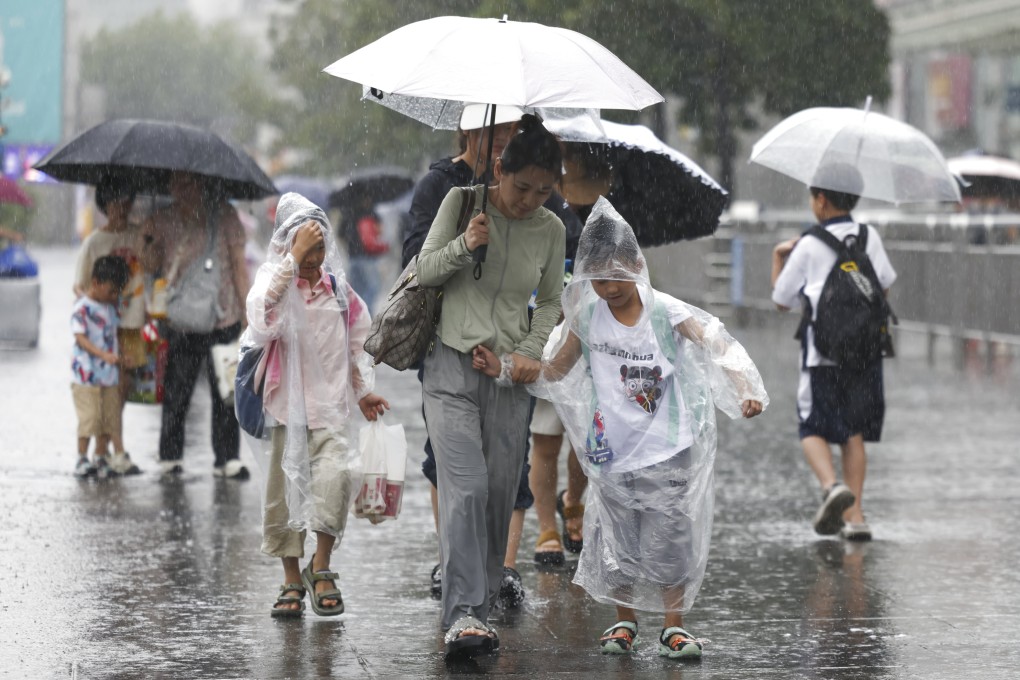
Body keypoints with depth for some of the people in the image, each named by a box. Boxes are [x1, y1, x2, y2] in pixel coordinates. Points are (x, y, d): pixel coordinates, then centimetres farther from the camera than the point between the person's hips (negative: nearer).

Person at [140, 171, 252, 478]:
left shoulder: (224, 216, 1)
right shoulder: (162, 221, 6)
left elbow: (238, 263, 4)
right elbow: (151, 266, 6)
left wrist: (247, 308, 2)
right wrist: (149, 242, -14)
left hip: (224, 318, -1)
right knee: (176, 394, 2)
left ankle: (227, 459, 6)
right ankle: (170, 457, 14)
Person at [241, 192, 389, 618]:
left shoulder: (338, 288, 9)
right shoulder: (274, 278, -2)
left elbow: (356, 342, 21)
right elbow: (261, 307, -26)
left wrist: (363, 391, 19)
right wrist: (294, 257, -26)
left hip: (330, 402, 2)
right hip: (286, 402, -1)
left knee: (335, 473, -19)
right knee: (285, 486, 3)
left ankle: (321, 567, -7)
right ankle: (292, 579, 14)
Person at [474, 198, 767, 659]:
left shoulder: (666, 313, -9)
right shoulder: (588, 317, 0)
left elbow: (719, 349, -14)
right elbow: (555, 368, 12)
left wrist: (746, 393, -29)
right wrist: (504, 369, -1)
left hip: (665, 452, -3)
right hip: (613, 449, 3)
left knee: (669, 537, -1)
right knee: (617, 539, 7)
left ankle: (674, 626, 11)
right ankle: (624, 621, 22)